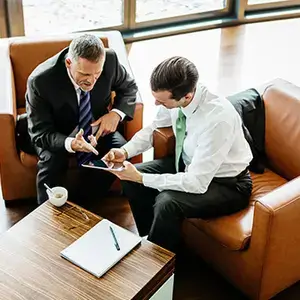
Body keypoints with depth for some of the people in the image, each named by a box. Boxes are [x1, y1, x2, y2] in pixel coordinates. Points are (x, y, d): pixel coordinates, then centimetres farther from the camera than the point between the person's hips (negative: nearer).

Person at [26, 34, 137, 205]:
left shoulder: (110, 59, -23)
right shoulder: (40, 81, -31)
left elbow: (129, 87, -2)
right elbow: (40, 133, -25)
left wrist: (116, 113, -22)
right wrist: (70, 143, -46)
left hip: (96, 126, 3)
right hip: (56, 134, -3)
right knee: (51, 163, -32)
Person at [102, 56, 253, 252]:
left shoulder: (218, 118, -36)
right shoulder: (175, 96, -15)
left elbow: (197, 183, -32)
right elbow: (153, 129, 5)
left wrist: (141, 178, -29)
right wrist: (125, 151, -13)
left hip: (227, 185, -7)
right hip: (189, 165, 7)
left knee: (167, 202, -29)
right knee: (131, 178, -2)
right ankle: (150, 239, 17)